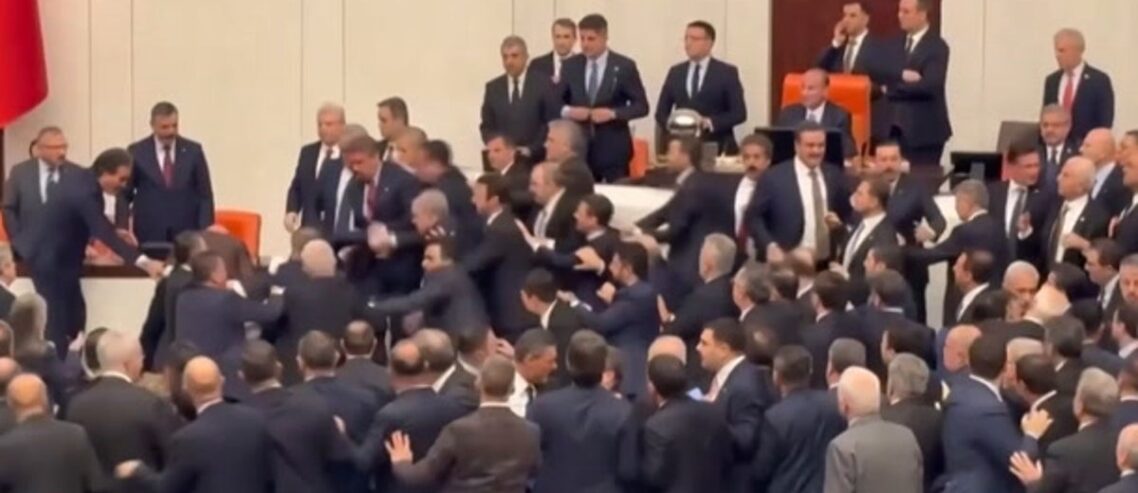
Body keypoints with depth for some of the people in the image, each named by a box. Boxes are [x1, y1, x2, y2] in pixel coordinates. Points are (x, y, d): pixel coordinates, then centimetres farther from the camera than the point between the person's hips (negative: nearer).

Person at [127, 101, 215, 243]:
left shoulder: (193, 150, 5)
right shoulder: (137, 152, 3)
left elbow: (205, 195, 7)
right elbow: (124, 195, 7)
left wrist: (206, 232, -3)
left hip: (187, 233, 1)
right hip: (149, 234, -1)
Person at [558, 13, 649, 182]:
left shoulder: (624, 66, -1)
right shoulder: (570, 66, 7)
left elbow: (641, 105, -1)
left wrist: (613, 113, -16)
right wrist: (567, 111, -10)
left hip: (613, 149, -2)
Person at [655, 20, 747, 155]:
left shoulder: (726, 72, 2)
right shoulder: (675, 72, 13)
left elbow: (739, 113, -2)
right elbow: (661, 112, 14)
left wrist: (710, 123, -17)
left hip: (717, 148, -3)